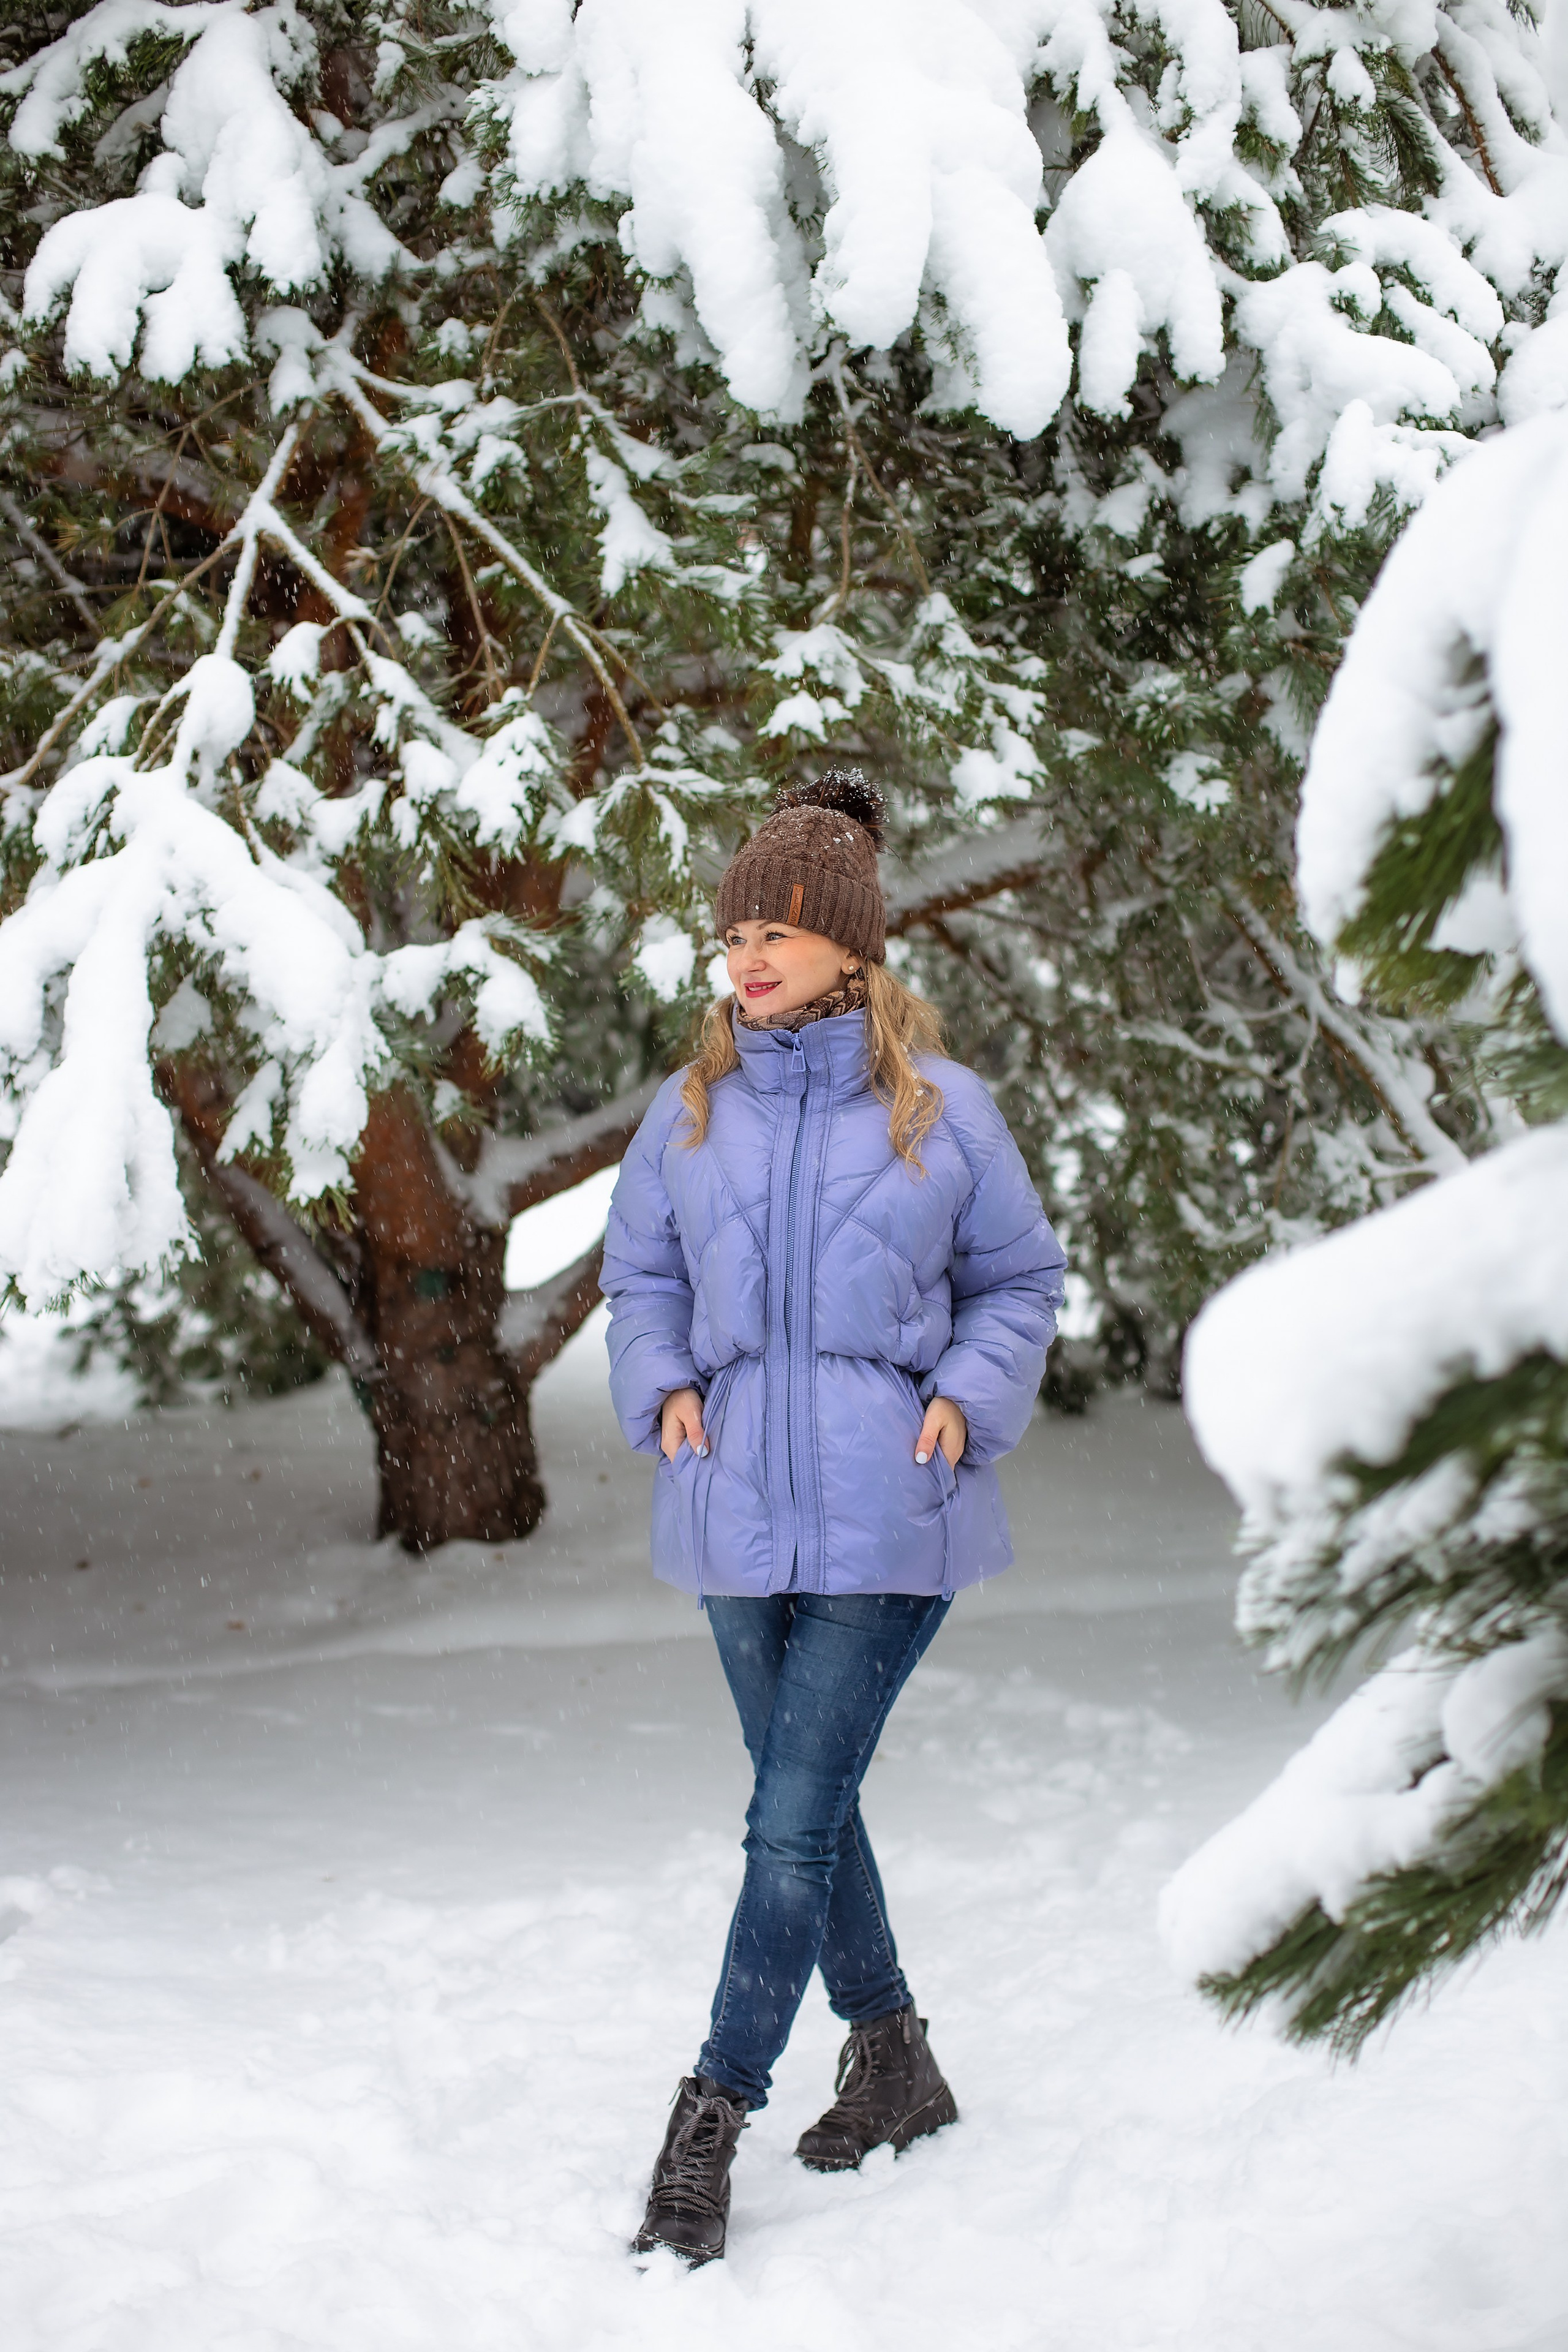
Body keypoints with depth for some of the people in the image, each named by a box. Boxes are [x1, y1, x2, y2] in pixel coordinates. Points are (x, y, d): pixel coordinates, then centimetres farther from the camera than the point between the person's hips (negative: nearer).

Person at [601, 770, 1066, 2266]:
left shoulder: (941, 1109, -3)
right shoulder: (692, 1112, 4)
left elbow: (1019, 1281, 8)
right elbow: (638, 1274, 17)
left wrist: (968, 1396, -7)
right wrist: (661, 1386, -1)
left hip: (886, 1523, -4)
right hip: (738, 1516, 4)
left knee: (795, 1822, -9)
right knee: (806, 1805, 15)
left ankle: (710, 2121, -3)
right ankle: (895, 2060, 33)